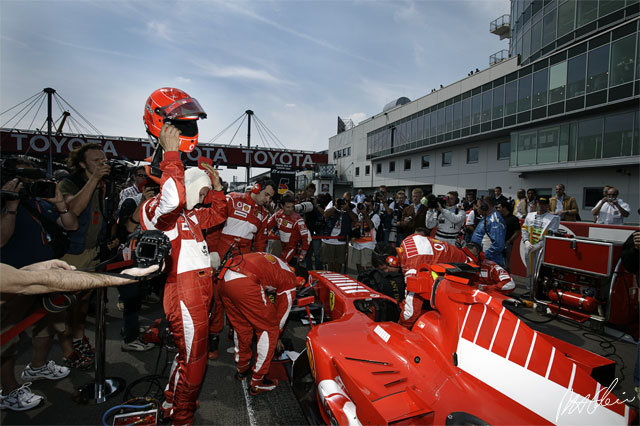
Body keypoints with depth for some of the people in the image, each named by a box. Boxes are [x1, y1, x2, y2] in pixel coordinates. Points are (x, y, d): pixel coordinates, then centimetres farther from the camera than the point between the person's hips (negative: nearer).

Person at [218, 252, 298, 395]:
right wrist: (277, 336, 40)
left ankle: (242, 367, 46)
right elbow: (282, 313, 21)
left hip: (225, 279, 9)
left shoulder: (273, 263, 34)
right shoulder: (290, 282, 12)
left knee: (241, 326, 29)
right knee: (269, 330, 11)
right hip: (245, 285, -8)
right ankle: (257, 382, 20)